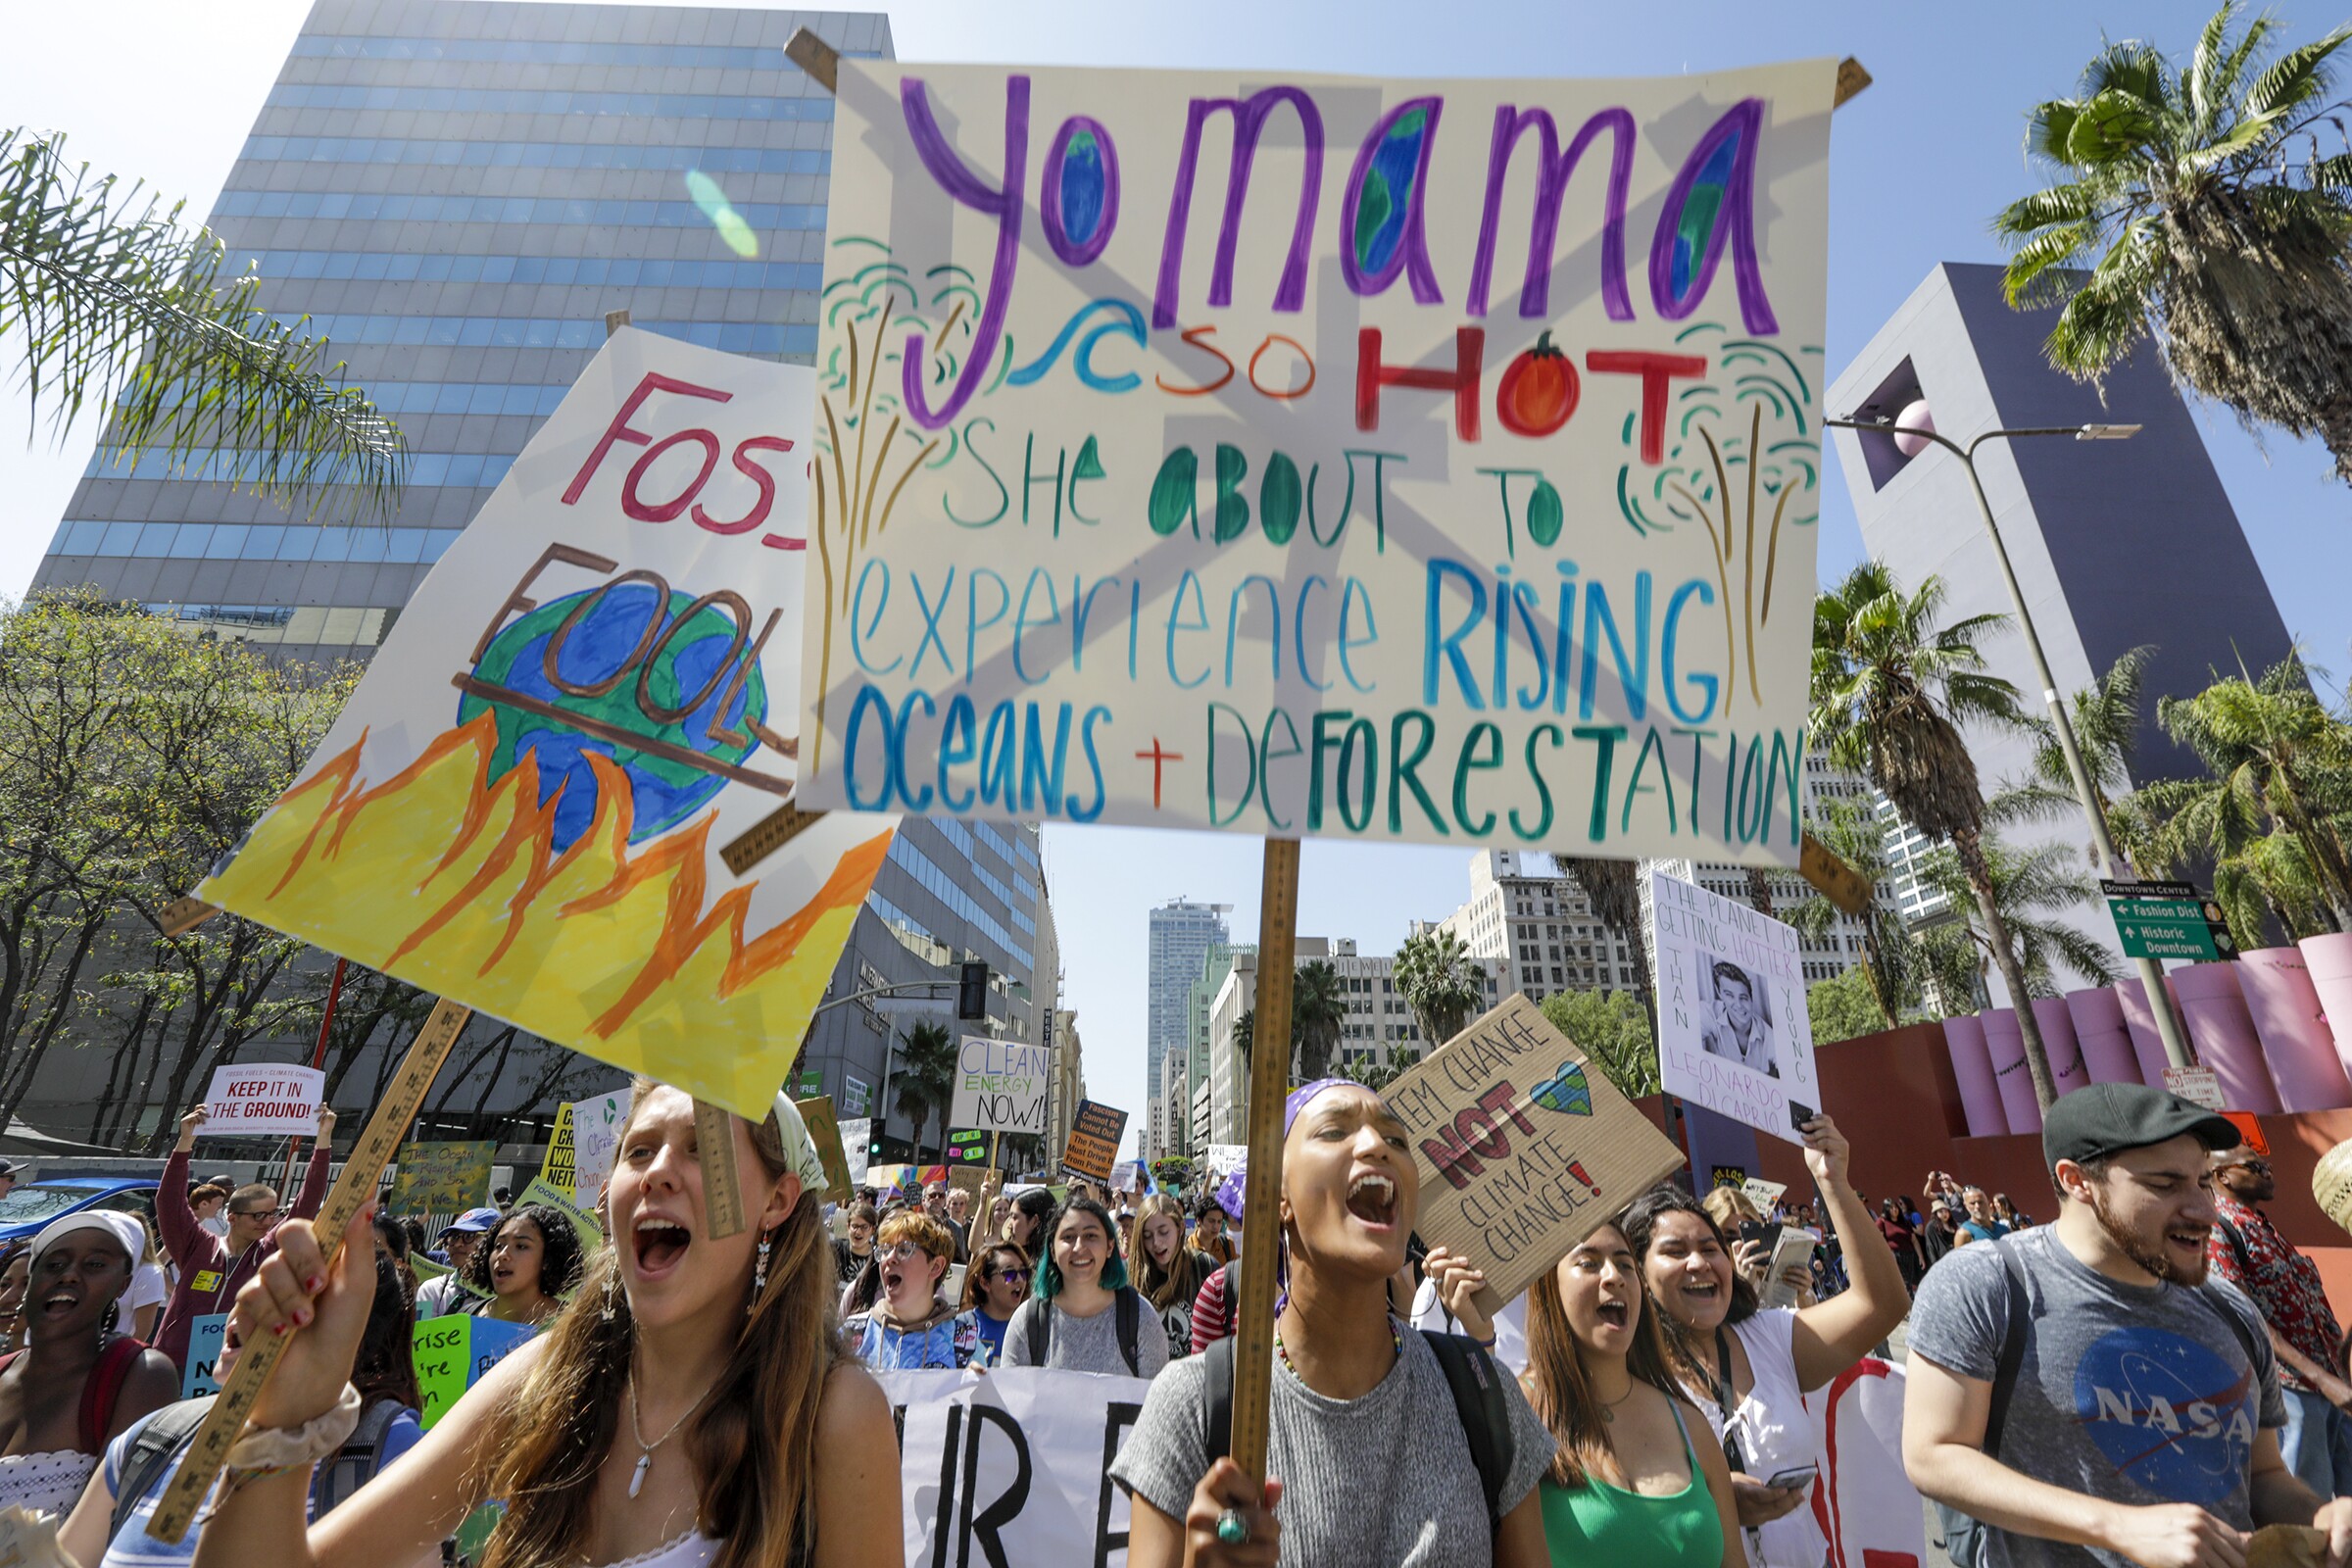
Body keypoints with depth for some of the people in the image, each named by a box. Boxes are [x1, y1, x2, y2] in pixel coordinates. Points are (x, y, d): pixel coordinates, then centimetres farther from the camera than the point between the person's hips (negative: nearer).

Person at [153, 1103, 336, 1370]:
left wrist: (324, 1140, -11)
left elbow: (306, 1205, -5)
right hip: (176, 1364, -1)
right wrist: (185, 1142, -20)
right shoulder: (198, 1248, -2)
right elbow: (169, 1201, -11)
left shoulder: (270, 1253, 1)